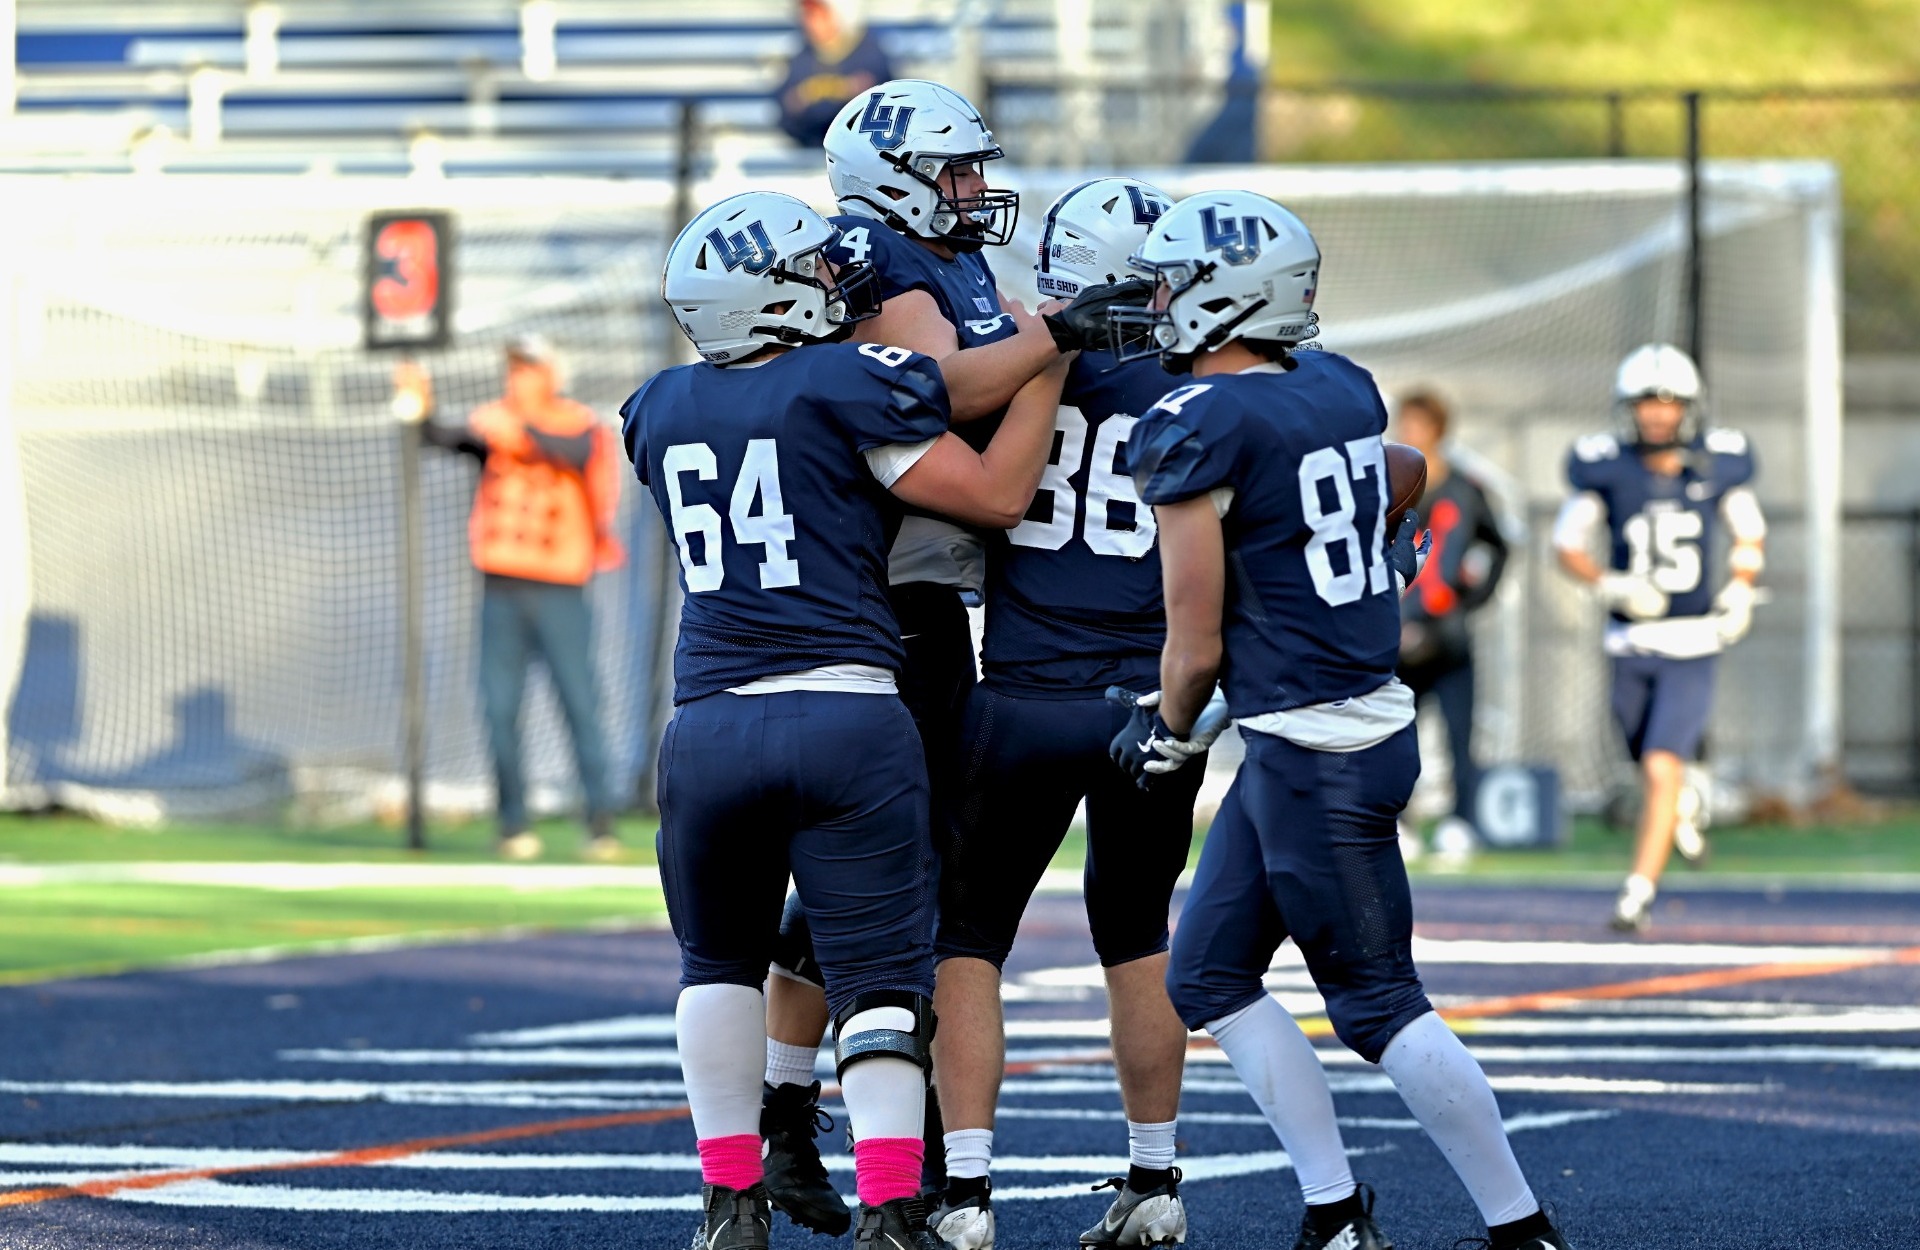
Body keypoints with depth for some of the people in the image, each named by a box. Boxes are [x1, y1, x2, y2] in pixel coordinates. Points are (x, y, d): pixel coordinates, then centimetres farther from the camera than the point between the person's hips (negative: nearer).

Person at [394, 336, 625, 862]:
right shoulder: (492, 421, 7)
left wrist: (522, 432, -35)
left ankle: (601, 820, -1)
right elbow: (453, 439, -10)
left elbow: (575, 454, -20)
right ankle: (513, 823, 5)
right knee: (500, 707, 0)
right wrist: (421, 416, -31)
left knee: (580, 704, -4)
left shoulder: (580, 425, 1)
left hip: (560, 587, -2)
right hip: (502, 589, 2)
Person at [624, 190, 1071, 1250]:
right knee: (879, 977, 0)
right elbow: (997, 493, -3)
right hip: (847, 716, -4)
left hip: (709, 722, 4)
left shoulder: (663, 409, 11)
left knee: (720, 962, 21)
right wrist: (1050, 360, 6)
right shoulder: (844, 386, -4)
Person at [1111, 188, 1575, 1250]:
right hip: (1374, 714, 9)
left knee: (1378, 1003, -1)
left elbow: (1197, 645, -10)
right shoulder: (1346, 390, 7)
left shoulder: (1197, 426, -15)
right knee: (1208, 976, 14)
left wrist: (1165, 733, 7)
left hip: (1310, 748, -9)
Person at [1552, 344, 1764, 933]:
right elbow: (1567, 544, 1)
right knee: (1652, 767, 18)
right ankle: (1686, 803, 54)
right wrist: (1610, 584, -16)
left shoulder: (1718, 465, -4)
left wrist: (1740, 589, -6)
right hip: (1631, 645, 2)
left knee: (1661, 768, -15)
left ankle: (1639, 893, -12)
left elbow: (1749, 536, 12)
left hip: (1693, 646, -2)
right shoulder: (1605, 468, -7)